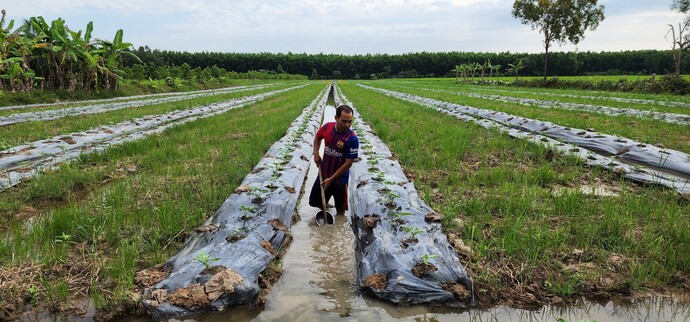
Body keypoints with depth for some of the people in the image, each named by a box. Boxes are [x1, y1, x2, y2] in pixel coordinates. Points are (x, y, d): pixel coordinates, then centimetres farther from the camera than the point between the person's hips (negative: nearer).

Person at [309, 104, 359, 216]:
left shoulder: (352, 139, -24)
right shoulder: (327, 127, -10)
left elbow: (348, 163, -20)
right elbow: (317, 137, 13)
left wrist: (331, 179, -17)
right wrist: (316, 153, -1)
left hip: (340, 179, -4)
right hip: (323, 174, 4)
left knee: (340, 209, 12)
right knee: (314, 202, 17)